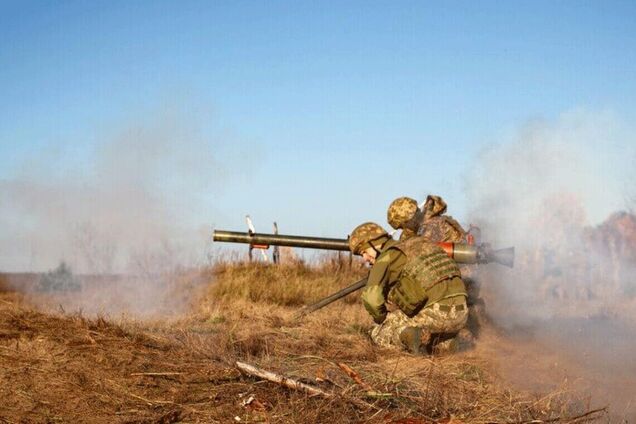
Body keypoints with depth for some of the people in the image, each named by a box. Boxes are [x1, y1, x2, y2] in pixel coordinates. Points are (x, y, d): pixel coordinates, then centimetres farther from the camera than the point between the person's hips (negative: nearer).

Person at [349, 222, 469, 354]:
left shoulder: (386, 257, 3)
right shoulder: (418, 244, 27)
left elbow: (371, 297, -11)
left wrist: (382, 320, 11)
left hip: (435, 312, -6)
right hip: (461, 313, 6)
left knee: (379, 335, 16)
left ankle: (407, 336, -12)